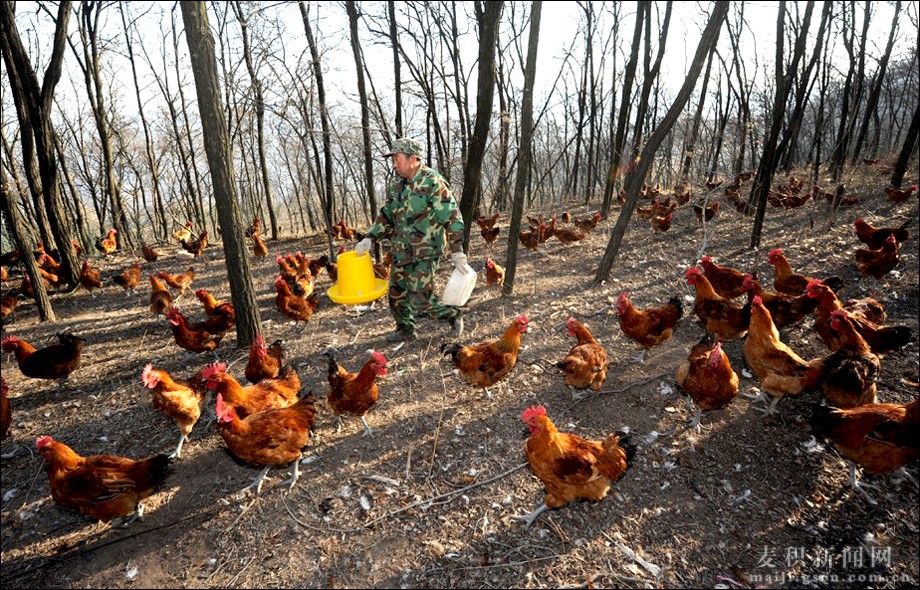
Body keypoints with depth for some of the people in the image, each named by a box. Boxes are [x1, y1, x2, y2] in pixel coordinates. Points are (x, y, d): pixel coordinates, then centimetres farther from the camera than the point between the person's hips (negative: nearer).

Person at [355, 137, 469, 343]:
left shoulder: (433, 183, -15)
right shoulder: (396, 185, 8)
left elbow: (452, 218, -15)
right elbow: (386, 216, 17)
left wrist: (457, 251, -19)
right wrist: (370, 238, 4)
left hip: (424, 254, -8)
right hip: (400, 252, 8)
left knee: (421, 300, -8)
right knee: (397, 293, 15)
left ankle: (454, 314, 17)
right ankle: (405, 330, 34)